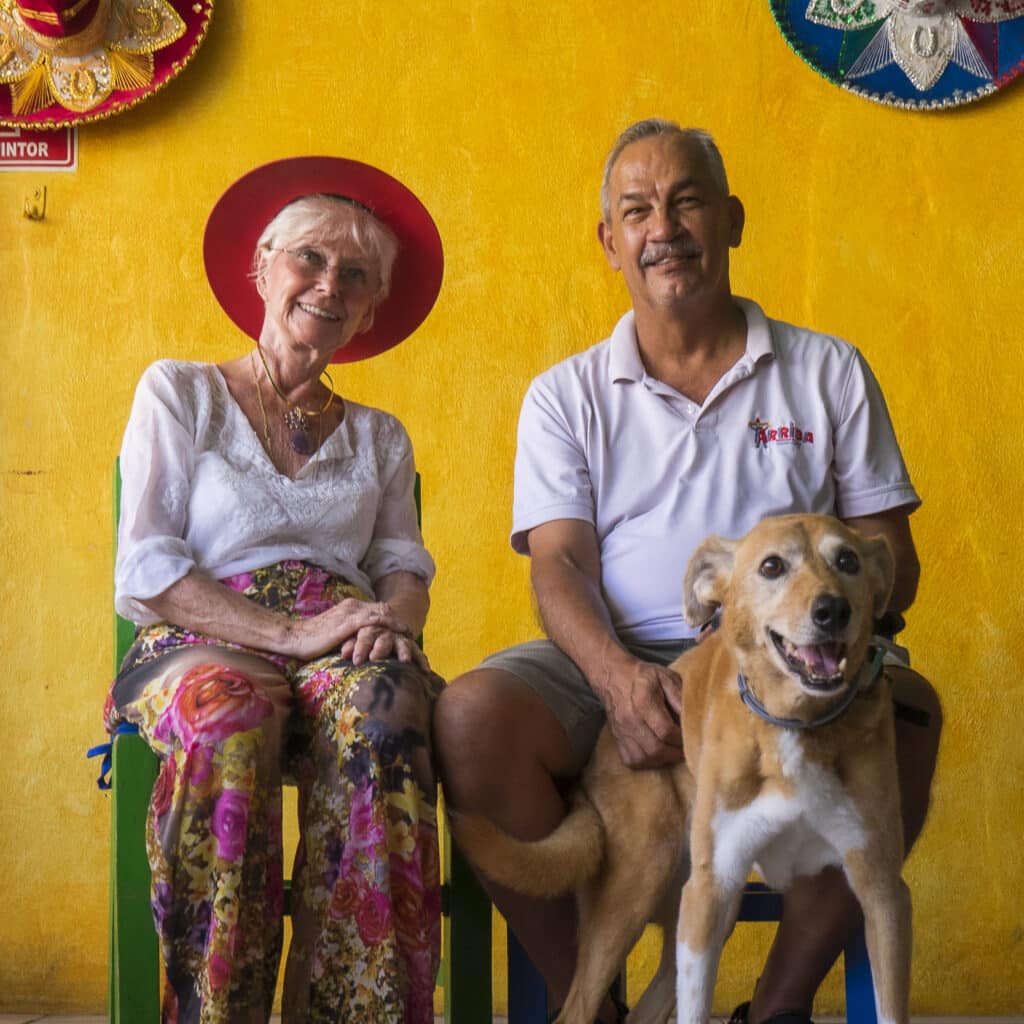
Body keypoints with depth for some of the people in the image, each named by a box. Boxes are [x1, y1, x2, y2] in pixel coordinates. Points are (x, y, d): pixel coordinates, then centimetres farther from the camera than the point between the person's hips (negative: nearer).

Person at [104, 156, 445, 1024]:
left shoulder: (379, 438, 25)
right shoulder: (181, 393, 13)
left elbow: (403, 560, 13)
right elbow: (144, 572, 0)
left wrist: (394, 617, -14)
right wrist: (293, 633, -14)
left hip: (344, 651, 2)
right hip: (199, 648, -2)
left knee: (383, 704, -36)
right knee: (231, 719, -40)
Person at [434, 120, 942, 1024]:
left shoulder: (827, 372, 14)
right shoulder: (567, 395, 13)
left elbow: (889, 555, 10)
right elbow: (559, 562, 1)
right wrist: (618, 676, -21)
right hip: (616, 668, 0)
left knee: (904, 709, -32)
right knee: (472, 717, -29)